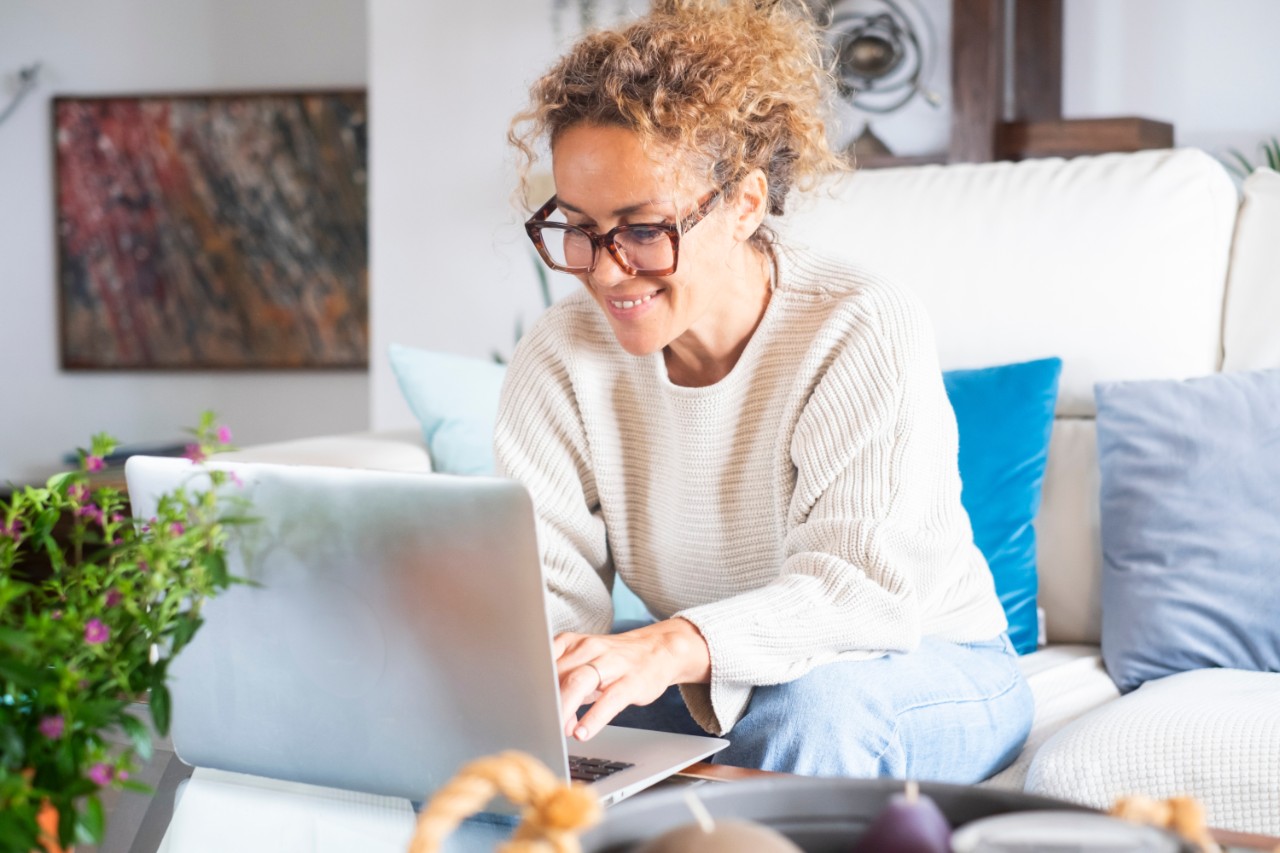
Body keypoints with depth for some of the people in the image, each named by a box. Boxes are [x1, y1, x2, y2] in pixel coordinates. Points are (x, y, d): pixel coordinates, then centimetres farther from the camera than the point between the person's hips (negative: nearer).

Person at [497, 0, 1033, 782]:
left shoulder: (867, 335, -21)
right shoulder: (561, 359, -9)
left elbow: (863, 586, -32)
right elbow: (547, 586, -14)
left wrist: (676, 647, -51)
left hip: (930, 681, -3)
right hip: (699, 689, 3)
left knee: (811, 699, -38)